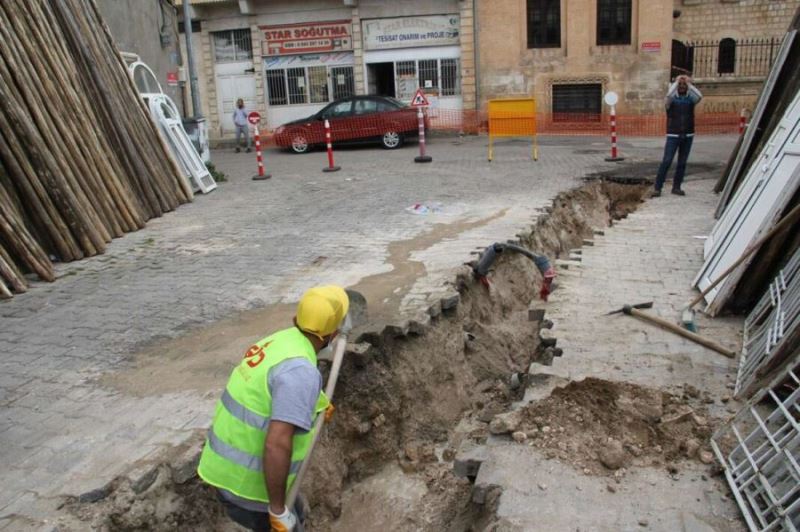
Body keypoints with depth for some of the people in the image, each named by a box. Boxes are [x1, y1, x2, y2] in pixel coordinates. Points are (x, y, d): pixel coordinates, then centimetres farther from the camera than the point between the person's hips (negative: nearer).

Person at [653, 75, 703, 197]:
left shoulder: (690, 99, 8)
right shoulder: (672, 99, 1)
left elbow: (699, 96, -13)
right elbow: (669, 95, -22)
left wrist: (689, 83, -7)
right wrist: (676, 81, -10)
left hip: (688, 136, 3)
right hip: (673, 135, -3)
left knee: (682, 163, 6)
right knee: (666, 161, -9)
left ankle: (676, 187, 13)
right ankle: (658, 187, -8)